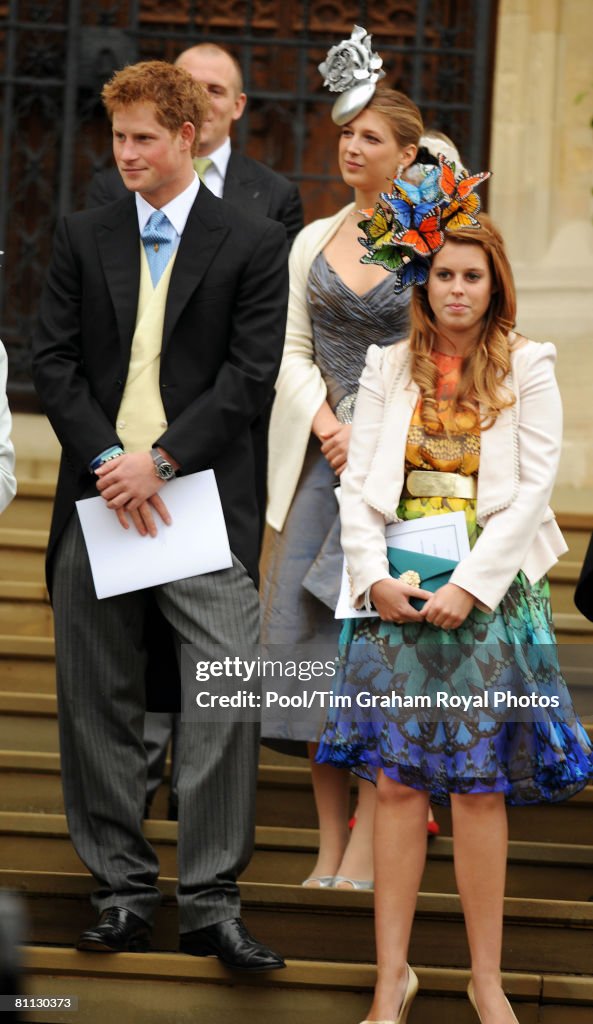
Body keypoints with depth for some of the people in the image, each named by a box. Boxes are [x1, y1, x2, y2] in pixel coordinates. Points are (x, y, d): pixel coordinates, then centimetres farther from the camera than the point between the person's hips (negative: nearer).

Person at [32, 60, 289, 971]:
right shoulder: (83, 239, 11)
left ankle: (211, 902, -6)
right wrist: (106, 462, -10)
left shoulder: (253, 245, 3)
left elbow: (250, 377, -4)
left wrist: (159, 459, -14)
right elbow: (54, 362, 5)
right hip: (98, 495, 3)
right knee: (98, 701, 5)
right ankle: (123, 890, 14)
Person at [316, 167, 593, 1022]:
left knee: (479, 786, -1)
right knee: (397, 782, -1)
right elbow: (358, 482, 5)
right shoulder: (389, 366, 9)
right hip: (396, 593, 2)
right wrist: (376, 576, -9)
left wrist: (469, 587, -12)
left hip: (488, 592, -2)